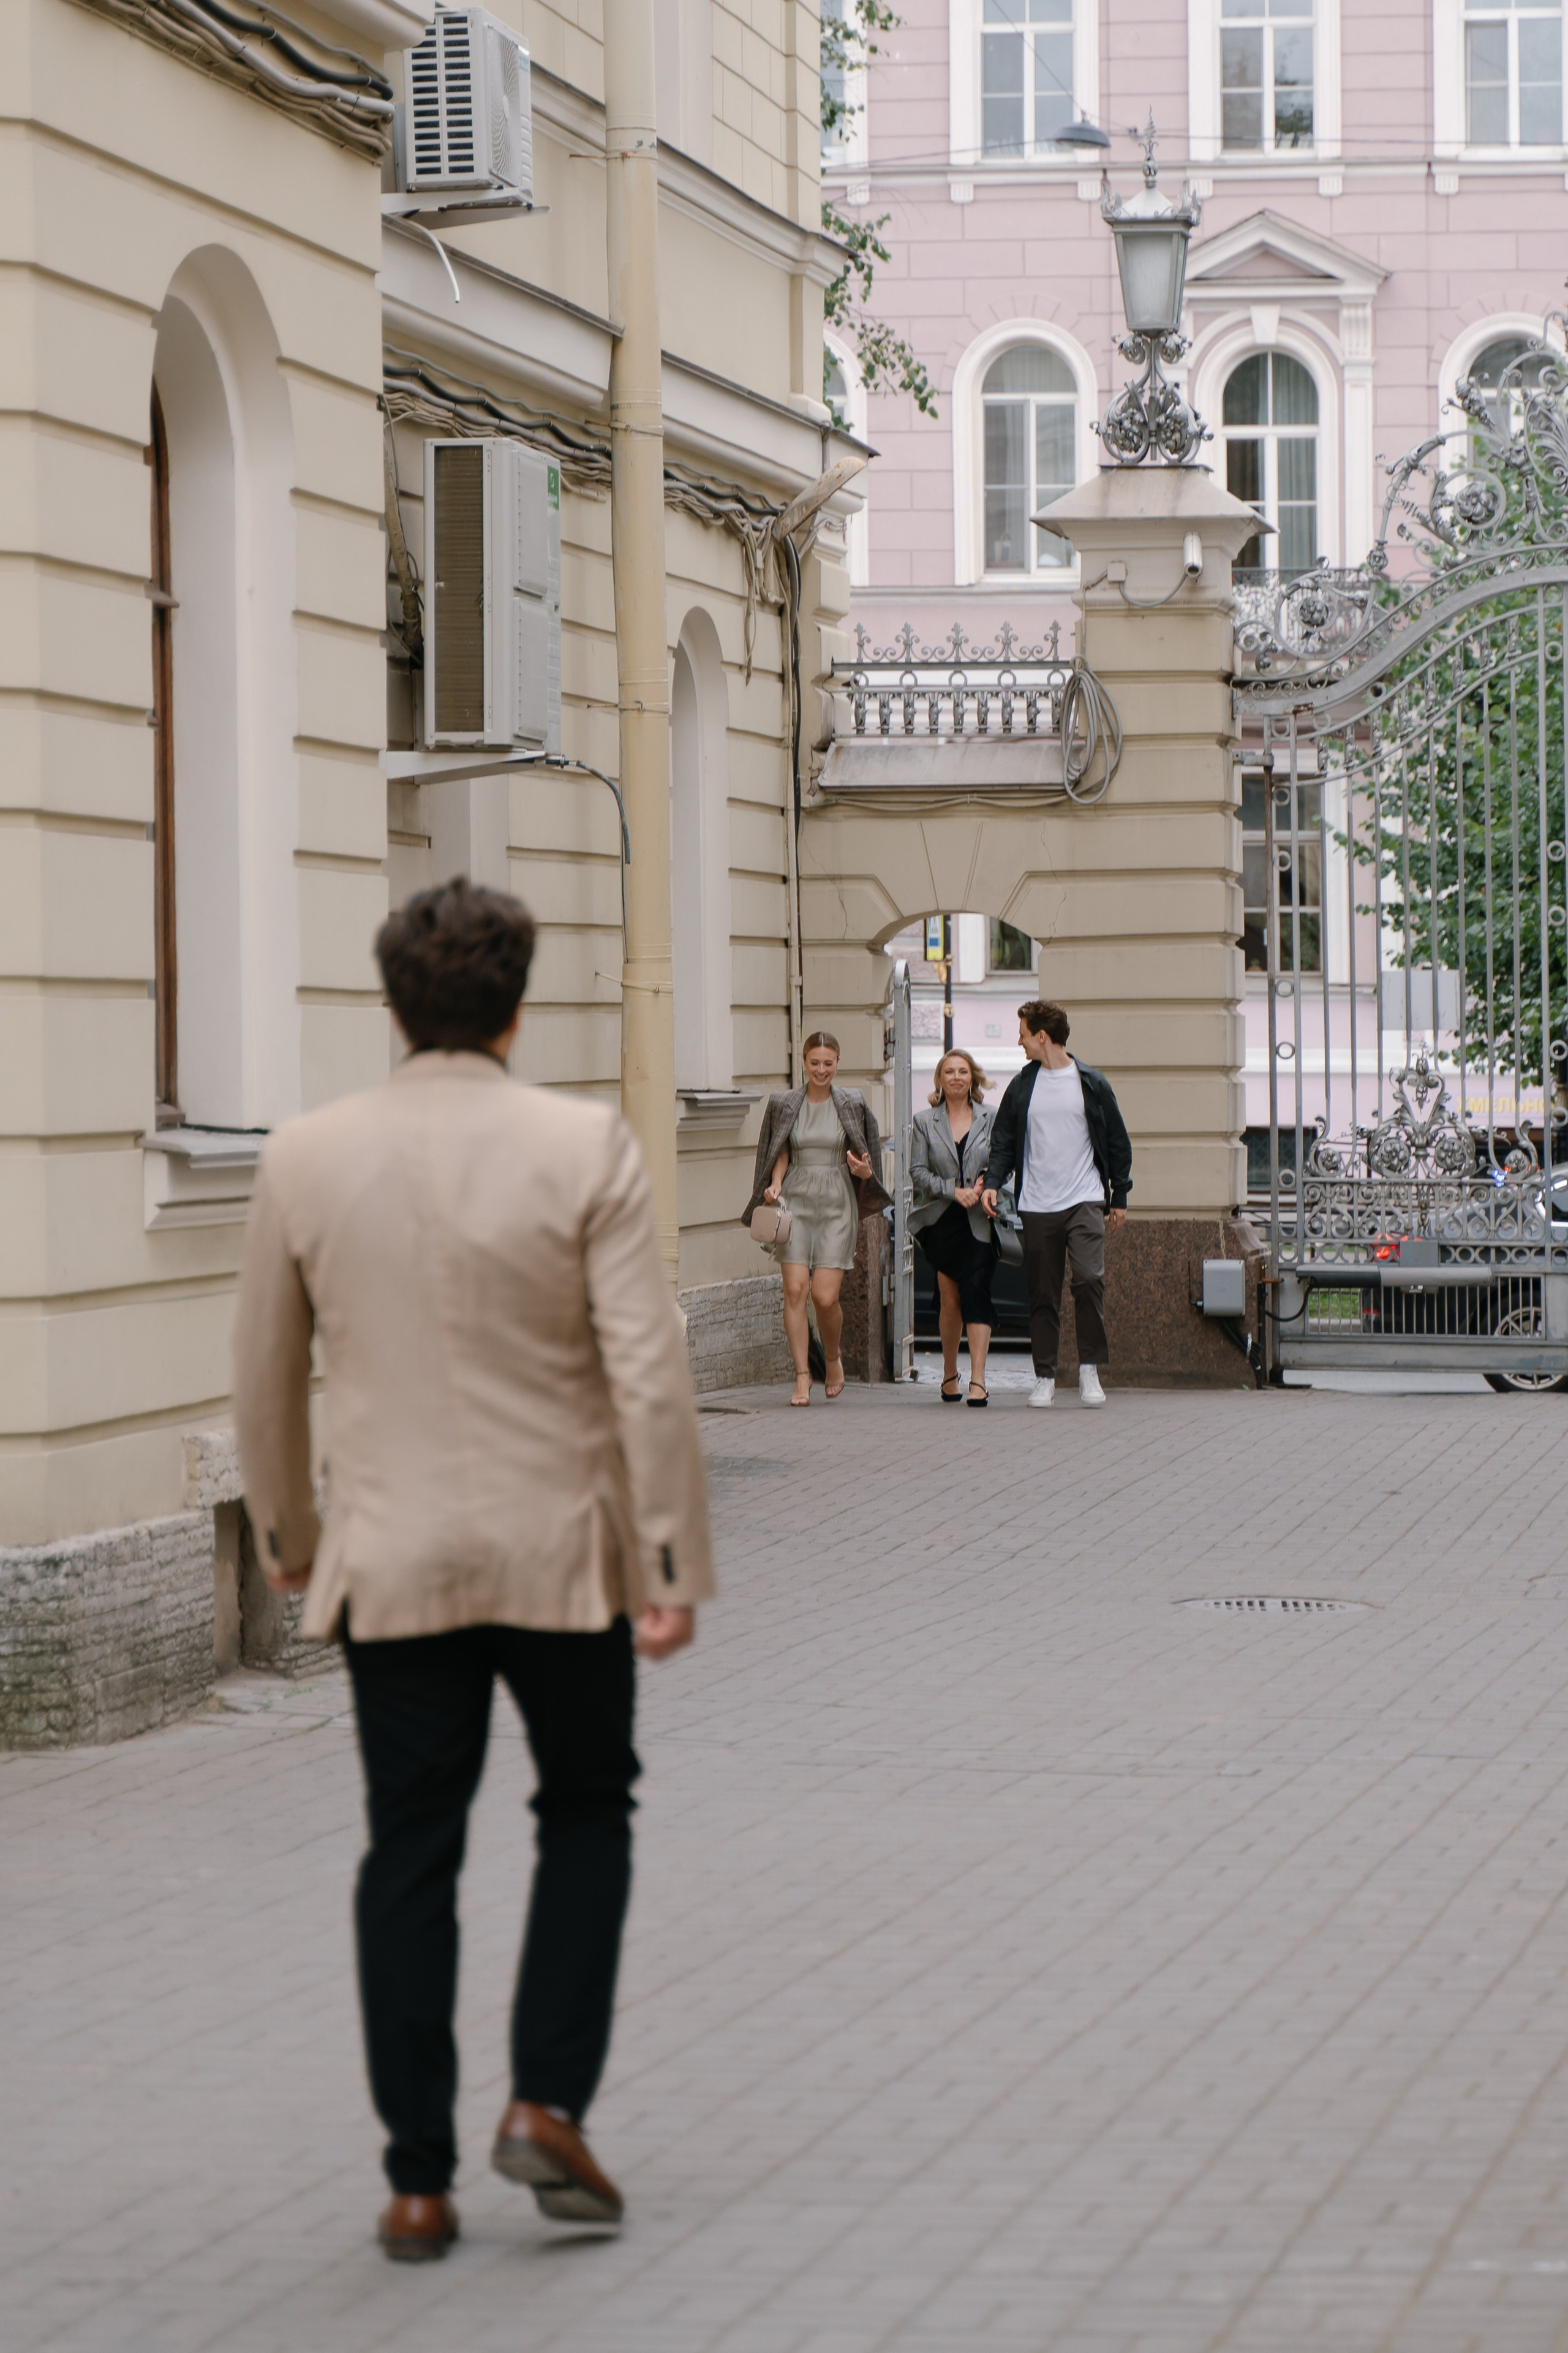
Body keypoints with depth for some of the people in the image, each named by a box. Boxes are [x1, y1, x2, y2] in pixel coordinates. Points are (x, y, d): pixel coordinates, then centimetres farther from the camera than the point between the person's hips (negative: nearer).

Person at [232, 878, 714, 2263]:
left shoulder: (306, 1161, -3)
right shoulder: (584, 1149, -10)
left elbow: (266, 1380, 7)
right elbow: (649, 1372, -14)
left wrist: (288, 1538, 22)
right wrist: (674, 1564, -7)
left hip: (395, 1564, 2)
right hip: (564, 1553, -1)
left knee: (411, 1858, 9)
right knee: (587, 1812, 19)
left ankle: (420, 2185, 9)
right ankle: (549, 2103, 6)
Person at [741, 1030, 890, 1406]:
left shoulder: (852, 1104, 4)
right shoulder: (785, 1103, 7)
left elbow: (860, 1160, 10)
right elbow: (781, 1155, 12)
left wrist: (863, 1171, -13)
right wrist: (775, 1185, -7)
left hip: (837, 1205, -1)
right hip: (796, 1203, 1)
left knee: (826, 1295, -9)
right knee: (795, 1290, -10)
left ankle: (833, 1359, 19)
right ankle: (802, 1377, -6)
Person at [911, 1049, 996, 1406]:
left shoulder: (990, 1119, 7)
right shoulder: (925, 1122, 8)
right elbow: (918, 1173, 1)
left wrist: (986, 1185, -11)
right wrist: (954, 1190, -12)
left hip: (979, 1221, -1)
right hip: (940, 1222, 1)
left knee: (975, 1292, -13)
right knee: (950, 1299, 3)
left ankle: (978, 1380, -18)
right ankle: (950, 1374, 21)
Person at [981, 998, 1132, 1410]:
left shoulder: (1092, 1083, 4)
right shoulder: (1023, 1086, 9)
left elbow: (1117, 1143, 9)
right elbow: (1003, 1140, 11)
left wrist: (1120, 1197, 8)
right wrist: (993, 1182, -5)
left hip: (1085, 1201, -3)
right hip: (1037, 1206, 3)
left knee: (1089, 1277, -18)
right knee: (1043, 1294, 3)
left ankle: (1090, 1369, -10)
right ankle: (1045, 1377, 9)